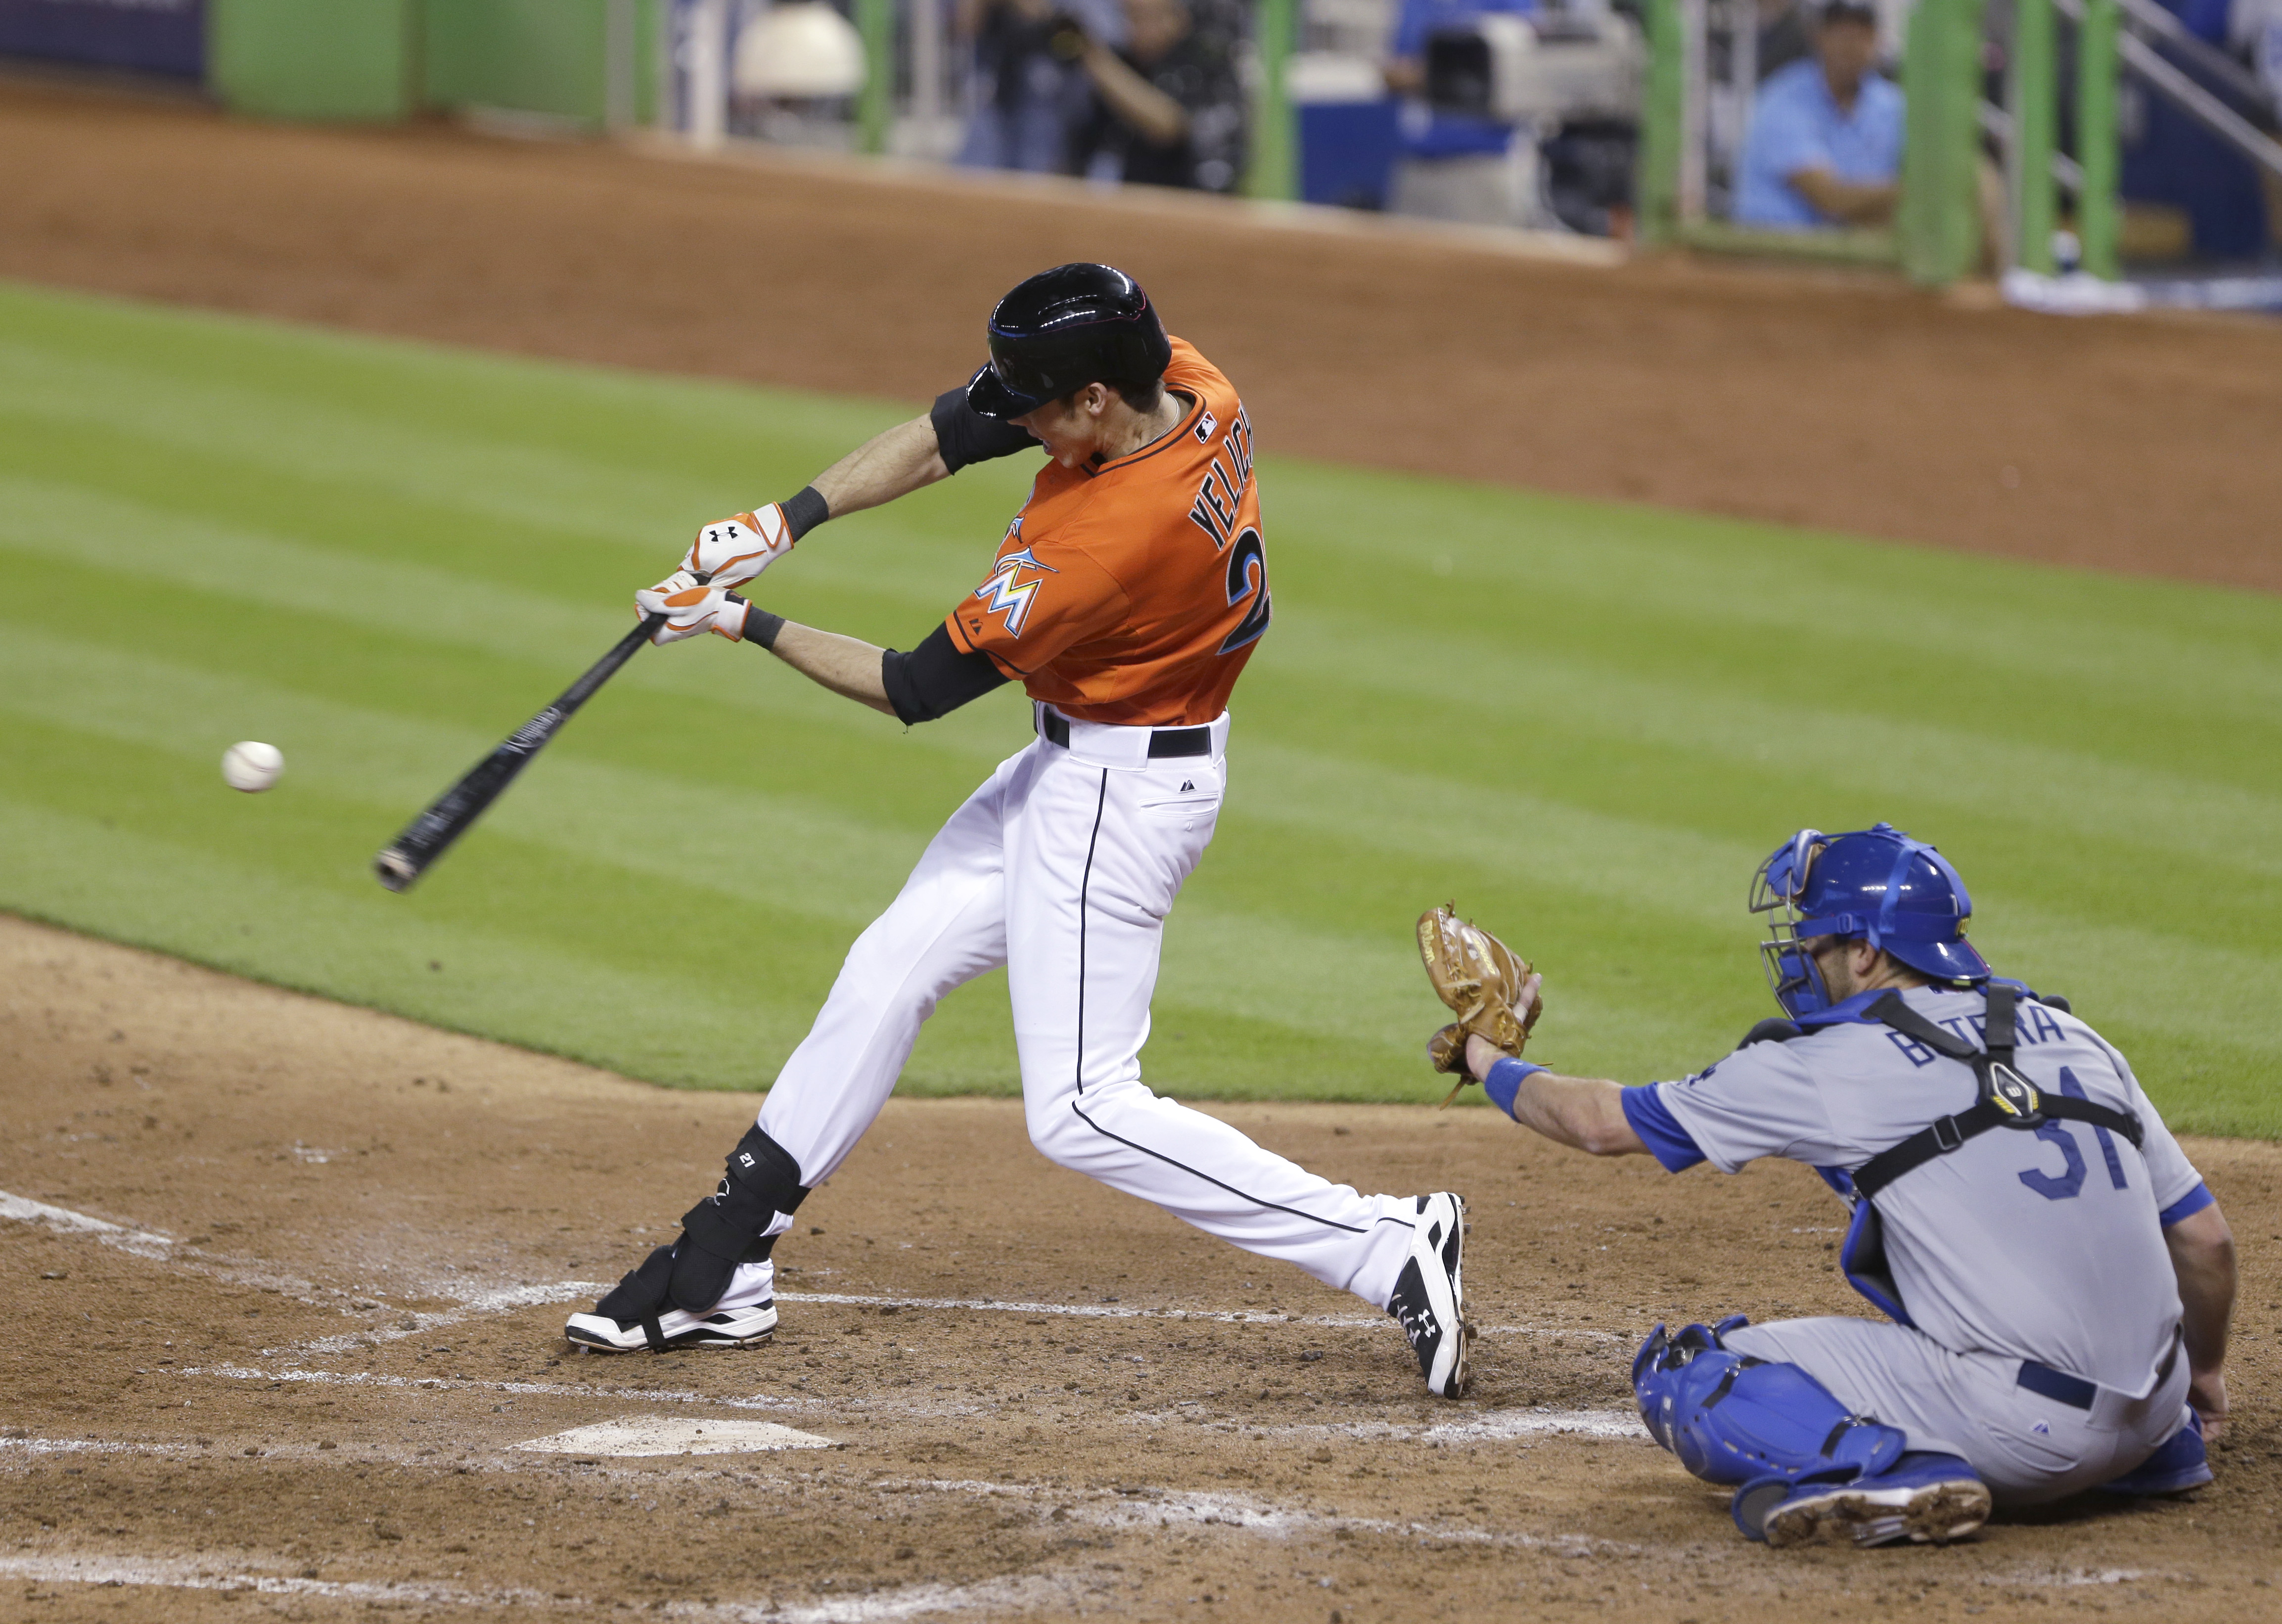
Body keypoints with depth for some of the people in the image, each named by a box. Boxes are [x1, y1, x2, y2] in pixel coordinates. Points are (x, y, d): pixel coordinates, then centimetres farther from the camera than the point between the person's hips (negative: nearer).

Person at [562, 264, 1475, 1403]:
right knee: (886, 975, 16)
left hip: (1117, 797, -10)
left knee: (1080, 1114, -8)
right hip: (1069, 763, 10)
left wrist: (743, 625, -12)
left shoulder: (1110, 541, -34)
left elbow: (917, 689, -23)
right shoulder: (1185, 382, -11)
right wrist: (782, 522, -7)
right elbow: (949, 435, 0)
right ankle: (718, 1273, 26)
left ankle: (1389, 1249, -7)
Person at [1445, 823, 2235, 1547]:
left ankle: (1891, 1471, -20)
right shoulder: (2074, 1040, 13)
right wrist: (2203, 1377, 33)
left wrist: (1495, 1068, 29)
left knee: (1683, 1373, 0)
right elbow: (2204, 1234, 15)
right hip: (2145, 1416, 7)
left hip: (2019, 1432, -7)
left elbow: (1603, 1122, 10)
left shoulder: (1835, 1065, -2)